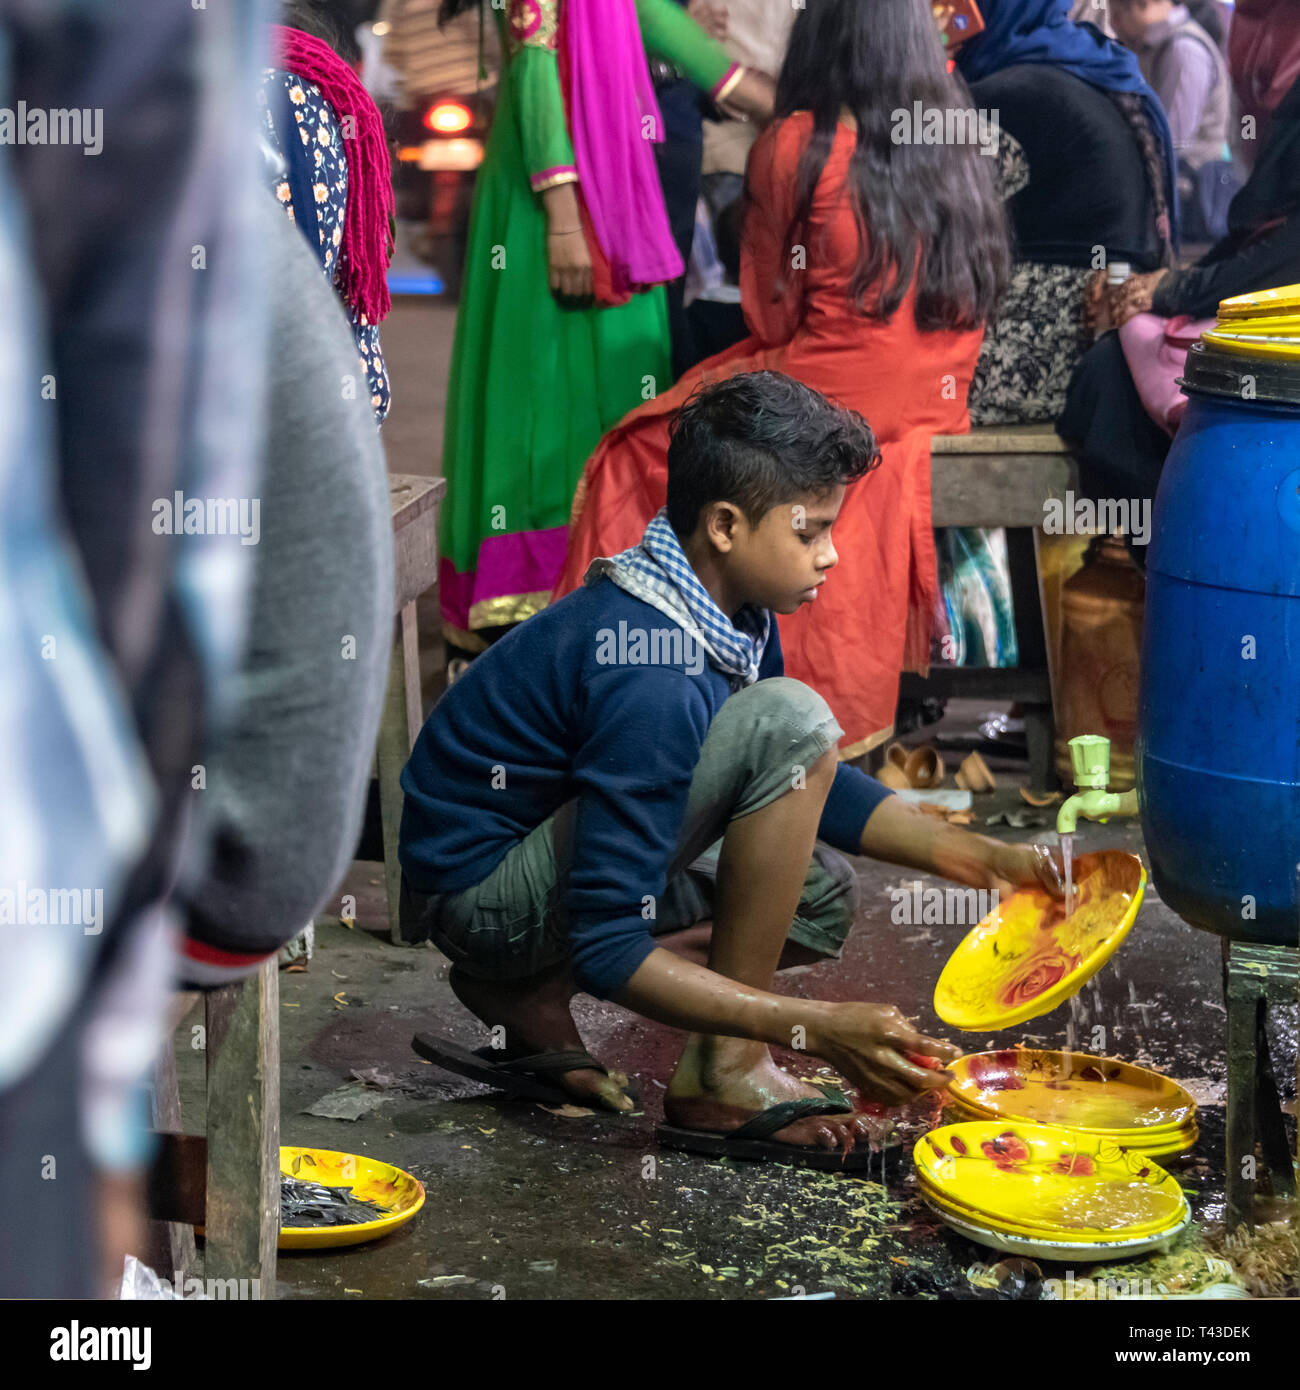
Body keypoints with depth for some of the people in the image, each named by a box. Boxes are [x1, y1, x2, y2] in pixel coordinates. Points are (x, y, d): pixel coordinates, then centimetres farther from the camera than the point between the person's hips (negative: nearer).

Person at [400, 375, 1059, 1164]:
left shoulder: (730, 610, 0)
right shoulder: (652, 678, -29)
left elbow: (808, 787, 16)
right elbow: (607, 951, -28)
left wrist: (975, 857, 5)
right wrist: (821, 1028, -29)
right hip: (480, 888, -9)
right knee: (790, 720, -22)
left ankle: (527, 994, 8)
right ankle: (726, 1071, -14)